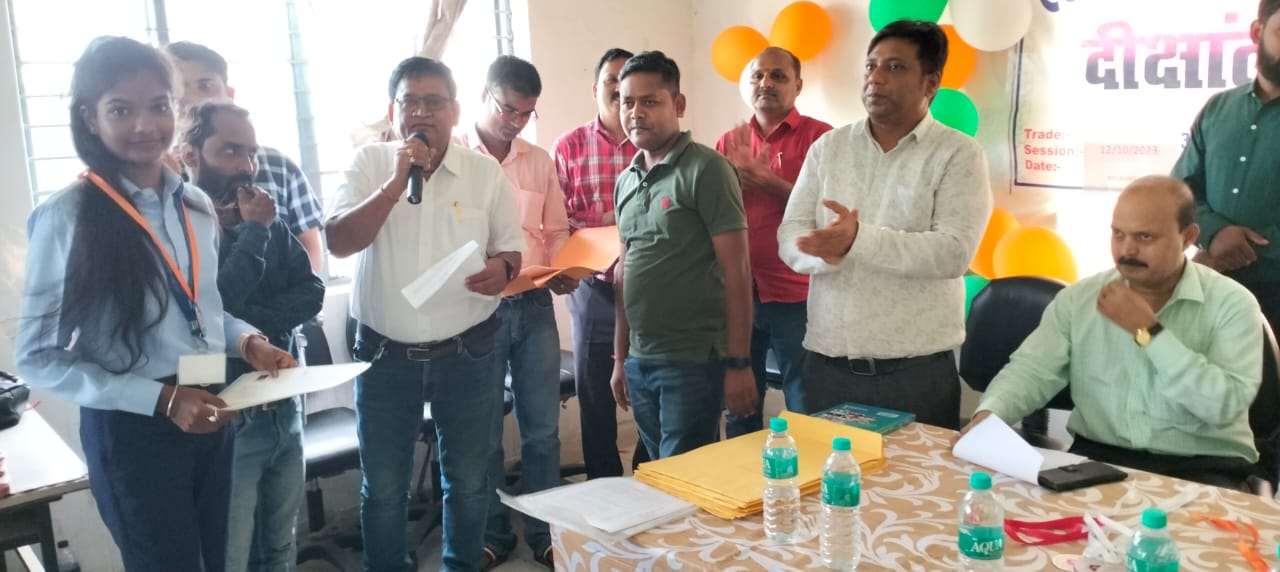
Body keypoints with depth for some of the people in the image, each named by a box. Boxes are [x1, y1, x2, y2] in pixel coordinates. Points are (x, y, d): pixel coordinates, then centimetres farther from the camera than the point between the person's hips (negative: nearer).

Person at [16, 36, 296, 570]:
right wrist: (159, 398, -20)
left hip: (210, 419, 6)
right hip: (132, 432, -5)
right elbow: (38, 358, -12)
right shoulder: (66, 216, -14)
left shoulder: (196, 204, 2)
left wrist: (248, 341, -5)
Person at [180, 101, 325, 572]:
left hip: (284, 408, 6)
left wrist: (251, 321, -17)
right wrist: (253, 233, -17)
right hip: (225, 422, -6)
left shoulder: (268, 223, 6)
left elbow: (311, 293, -1)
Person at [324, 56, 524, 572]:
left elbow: (510, 251, 5)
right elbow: (338, 242, -14)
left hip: (468, 354, 1)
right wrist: (397, 182, -23)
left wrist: (501, 270, -19)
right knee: (383, 487, 12)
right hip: (386, 355, 0)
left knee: (468, 480, 15)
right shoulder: (369, 164, -3)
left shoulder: (485, 172, -1)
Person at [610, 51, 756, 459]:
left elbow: (736, 271, -12)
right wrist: (621, 358, 15)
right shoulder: (626, 180, 11)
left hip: (693, 362, -7)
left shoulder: (705, 170, -9)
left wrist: (738, 363, -15)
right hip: (639, 363, 7)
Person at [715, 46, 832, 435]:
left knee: (807, 413, 5)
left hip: (796, 297, -4)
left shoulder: (819, 136, -3)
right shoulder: (729, 142, 11)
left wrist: (767, 182, -18)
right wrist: (738, 177, -10)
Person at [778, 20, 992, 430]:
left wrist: (859, 240, -28)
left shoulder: (958, 154, -3)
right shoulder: (827, 148, 8)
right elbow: (790, 238, 2)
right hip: (826, 362, 4)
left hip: (916, 367, -3)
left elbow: (954, 251, -16)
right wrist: (829, 251, -21)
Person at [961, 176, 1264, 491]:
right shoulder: (1079, 298, 5)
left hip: (1200, 468, -2)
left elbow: (1225, 405, -16)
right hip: (1097, 457, 2)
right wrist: (989, 414, -24)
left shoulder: (1231, 303, -4)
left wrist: (1148, 332, -17)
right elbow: (1033, 369, -4)